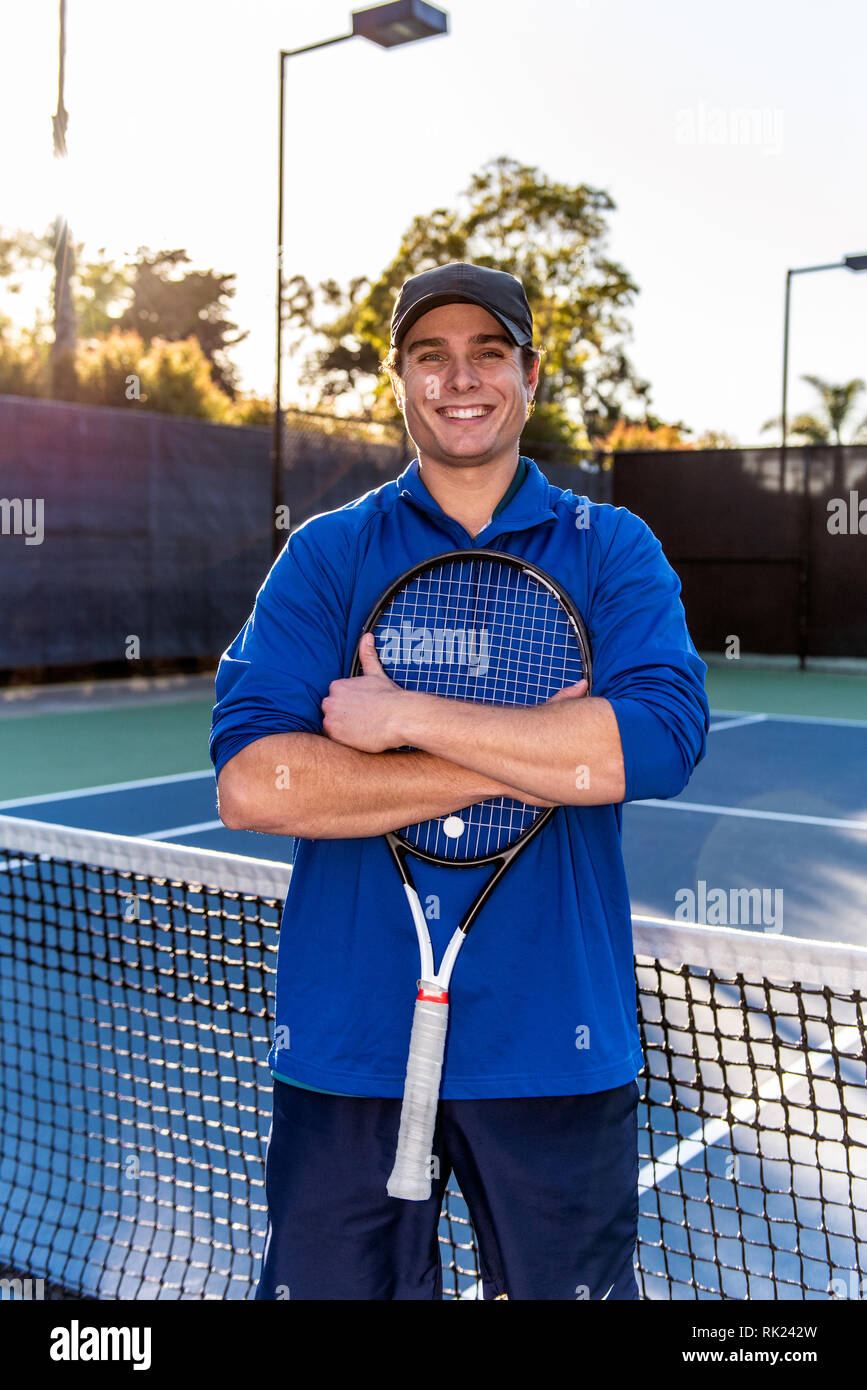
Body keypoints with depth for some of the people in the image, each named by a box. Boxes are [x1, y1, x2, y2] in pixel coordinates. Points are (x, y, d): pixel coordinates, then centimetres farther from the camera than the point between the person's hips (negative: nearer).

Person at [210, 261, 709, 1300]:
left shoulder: (612, 551, 4)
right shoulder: (326, 555, 3)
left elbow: (661, 740, -15)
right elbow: (250, 784, -12)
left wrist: (406, 715, -17)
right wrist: (537, 756, -15)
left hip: (555, 1047, 0)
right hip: (345, 1043, 0)